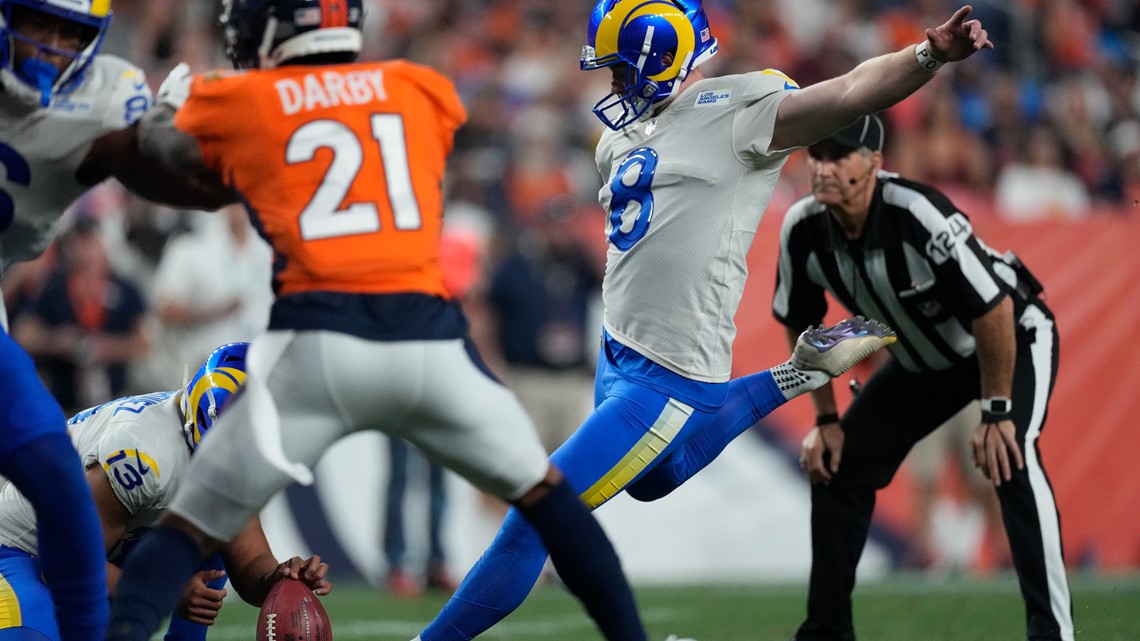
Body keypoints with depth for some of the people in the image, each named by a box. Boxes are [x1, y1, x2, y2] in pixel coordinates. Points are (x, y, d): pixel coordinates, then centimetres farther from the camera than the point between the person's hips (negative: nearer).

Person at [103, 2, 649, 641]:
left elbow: (161, 141, 31)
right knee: (543, 492, 24)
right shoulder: (424, 89, 17)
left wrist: (176, 96, 54)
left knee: (189, 531, 7)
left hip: (318, 343, -2)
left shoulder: (240, 103, 12)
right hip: (430, 338, 2)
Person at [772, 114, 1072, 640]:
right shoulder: (802, 228, -18)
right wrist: (825, 419, 0)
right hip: (923, 360, 7)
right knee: (836, 466, 2)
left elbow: (994, 312, -32)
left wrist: (995, 414, -27)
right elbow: (801, 322, 1)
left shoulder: (919, 214, -36)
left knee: (1010, 458, -31)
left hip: (1014, 338, -7)